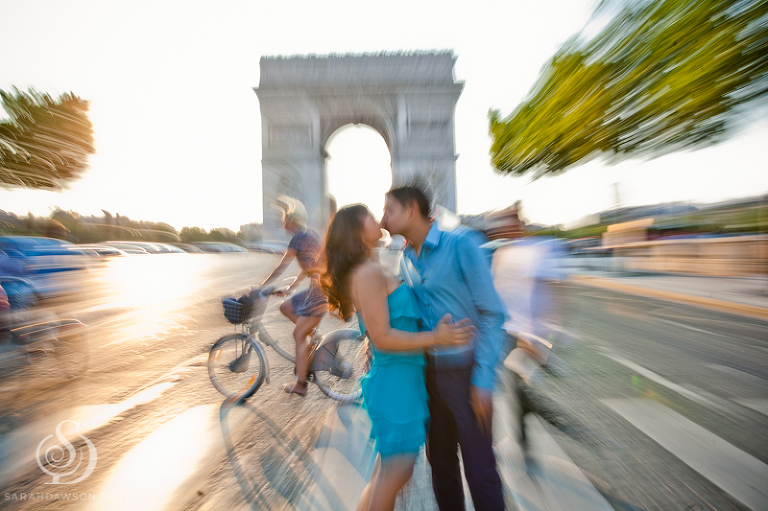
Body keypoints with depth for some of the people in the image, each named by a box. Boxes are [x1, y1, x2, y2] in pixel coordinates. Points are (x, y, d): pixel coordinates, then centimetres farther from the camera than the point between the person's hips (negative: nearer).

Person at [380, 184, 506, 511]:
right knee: (440, 459, 21)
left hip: (464, 371, -5)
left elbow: (492, 313, -13)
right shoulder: (405, 259, 5)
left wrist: (483, 380, -15)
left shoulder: (461, 243, -13)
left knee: (479, 466, 10)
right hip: (428, 371, 6)